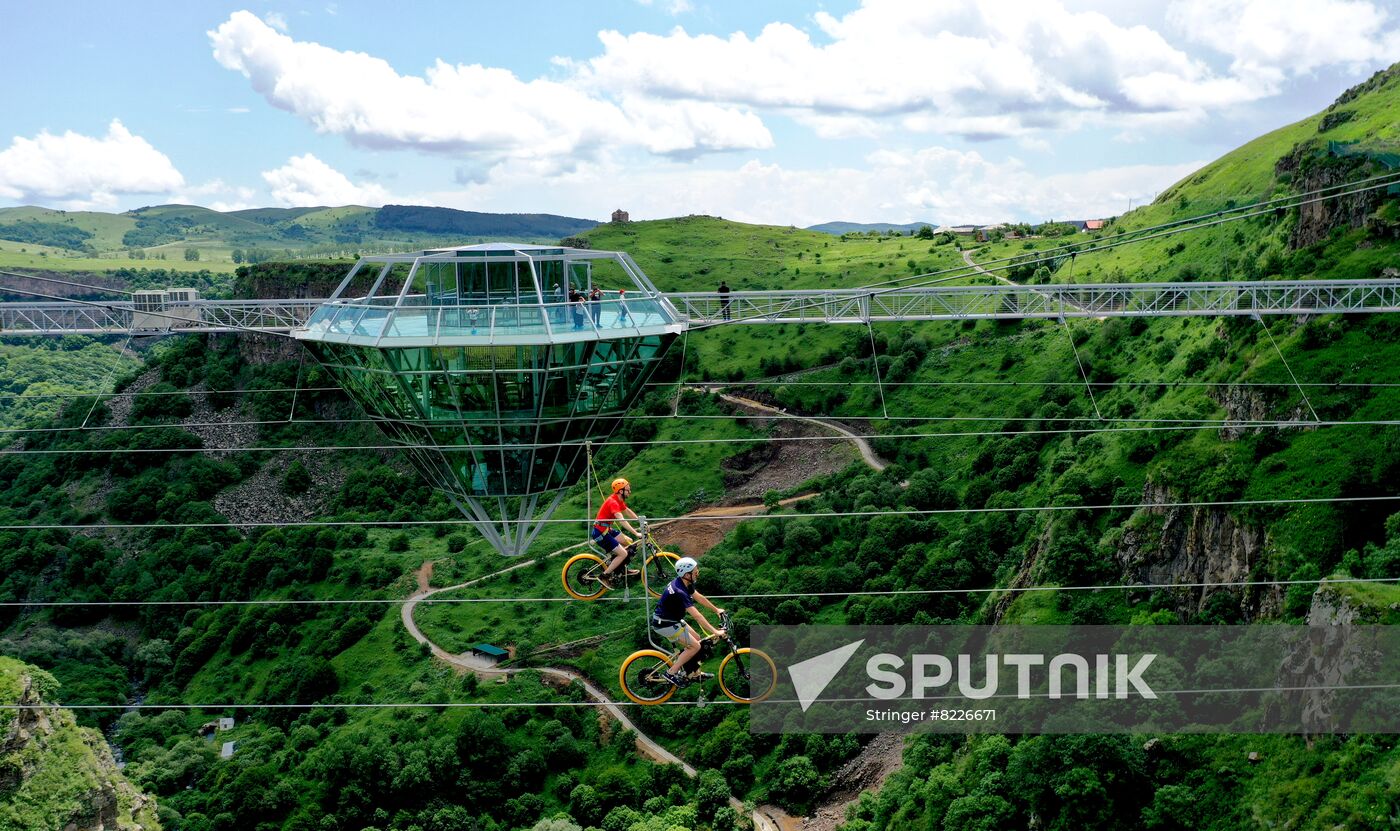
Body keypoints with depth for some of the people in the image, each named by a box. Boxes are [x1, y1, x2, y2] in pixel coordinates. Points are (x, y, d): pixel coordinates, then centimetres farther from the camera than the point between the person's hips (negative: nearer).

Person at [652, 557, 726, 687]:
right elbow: (697, 616, -32)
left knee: (696, 639, 13)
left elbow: (699, 597, 15)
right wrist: (715, 631, -30)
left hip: (673, 619, 10)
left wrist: (716, 609, 24)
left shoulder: (685, 583, -2)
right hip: (665, 624, -10)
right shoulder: (679, 592, -31)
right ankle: (671, 674, -1)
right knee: (695, 646, -7)